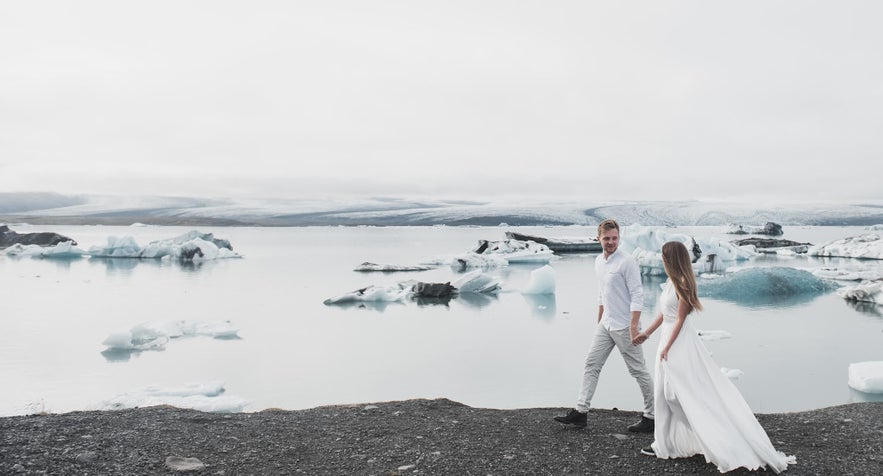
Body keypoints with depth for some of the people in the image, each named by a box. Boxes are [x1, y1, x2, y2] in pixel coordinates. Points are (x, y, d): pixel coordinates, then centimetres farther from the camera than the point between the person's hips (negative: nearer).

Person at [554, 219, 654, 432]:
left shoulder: (627, 262, -14)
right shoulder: (599, 262, 9)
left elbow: (637, 296, -17)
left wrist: (633, 327, -22)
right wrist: (599, 321, 21)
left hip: (624, 327, -8)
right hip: (605, 325, 8)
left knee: (638, 371, 1)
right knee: (591, 365, 8)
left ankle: (651, 416, 11)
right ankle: (580, 411, 13)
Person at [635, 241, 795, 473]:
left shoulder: (682, 283, -16)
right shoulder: (670, 282, 9)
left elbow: (680, 320, -16)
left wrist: (666, 348, -16)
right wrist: (647, 332, 24)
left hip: (680, 343, -9)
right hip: (668, 338, 9)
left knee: (698, 394, -4)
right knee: (665, 394, 14)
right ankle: (664, 444, 23)